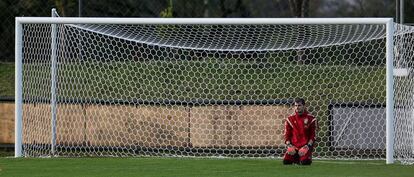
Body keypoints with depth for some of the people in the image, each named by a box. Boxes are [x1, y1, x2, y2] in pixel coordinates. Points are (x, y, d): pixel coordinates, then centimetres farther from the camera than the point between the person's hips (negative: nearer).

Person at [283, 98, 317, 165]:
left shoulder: (311, 119, 0)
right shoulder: (290, 119, 7)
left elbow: (313, 135, 0)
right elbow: (287, 134, 10)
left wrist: (308, 146, -13)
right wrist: (289, 145, -6)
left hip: (305, 145, -3)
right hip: (293, 146, 3)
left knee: (305, 162, -25)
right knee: (286, 161, -16)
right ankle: (296, 158, 17)